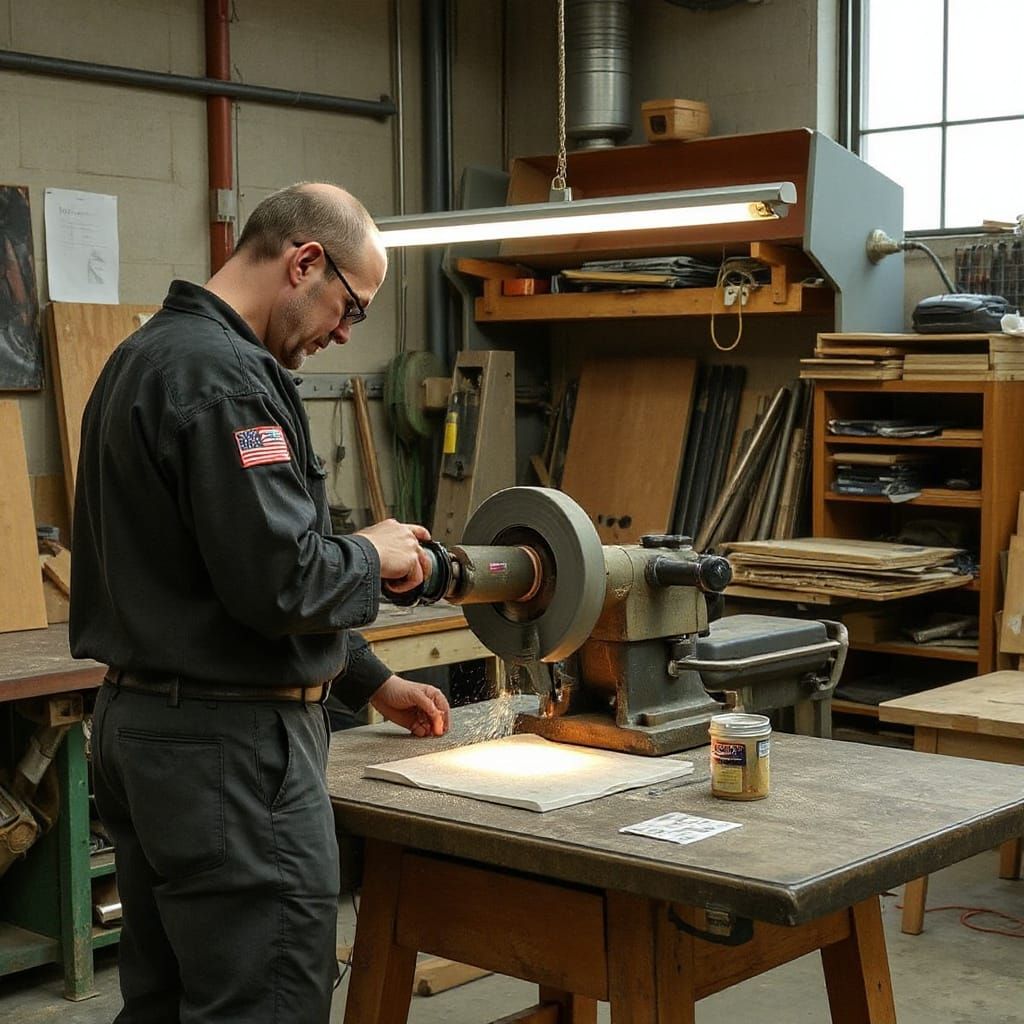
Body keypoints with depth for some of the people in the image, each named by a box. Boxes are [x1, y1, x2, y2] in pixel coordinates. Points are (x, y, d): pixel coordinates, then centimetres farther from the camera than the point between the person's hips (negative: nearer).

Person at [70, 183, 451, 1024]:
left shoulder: (148, 356, 15)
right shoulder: (224, 376, -18)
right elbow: (279, 580, -27)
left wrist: (370, 682, 23)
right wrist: (372, 556, -4)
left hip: (141, 723, 10)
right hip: (229, 742, -10)